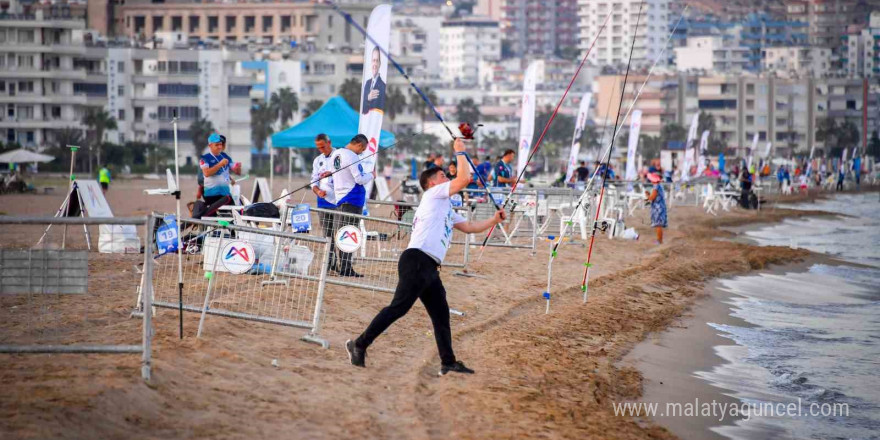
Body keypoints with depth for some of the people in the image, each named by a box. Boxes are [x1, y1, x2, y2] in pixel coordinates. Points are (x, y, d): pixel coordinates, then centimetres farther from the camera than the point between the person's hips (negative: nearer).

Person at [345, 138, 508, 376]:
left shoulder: (446, 209, 30)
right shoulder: (434, 193, 3)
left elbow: (469, 227, 34)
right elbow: (464, 178, -6)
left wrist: (494, 220, 29)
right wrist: (460, 152, 7)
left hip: (429, 268, 10)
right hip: (417, 261, -10)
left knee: (441, 313, 10)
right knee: (399, 307, -15)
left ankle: (448, 363, 13)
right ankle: (360, 345, -13)